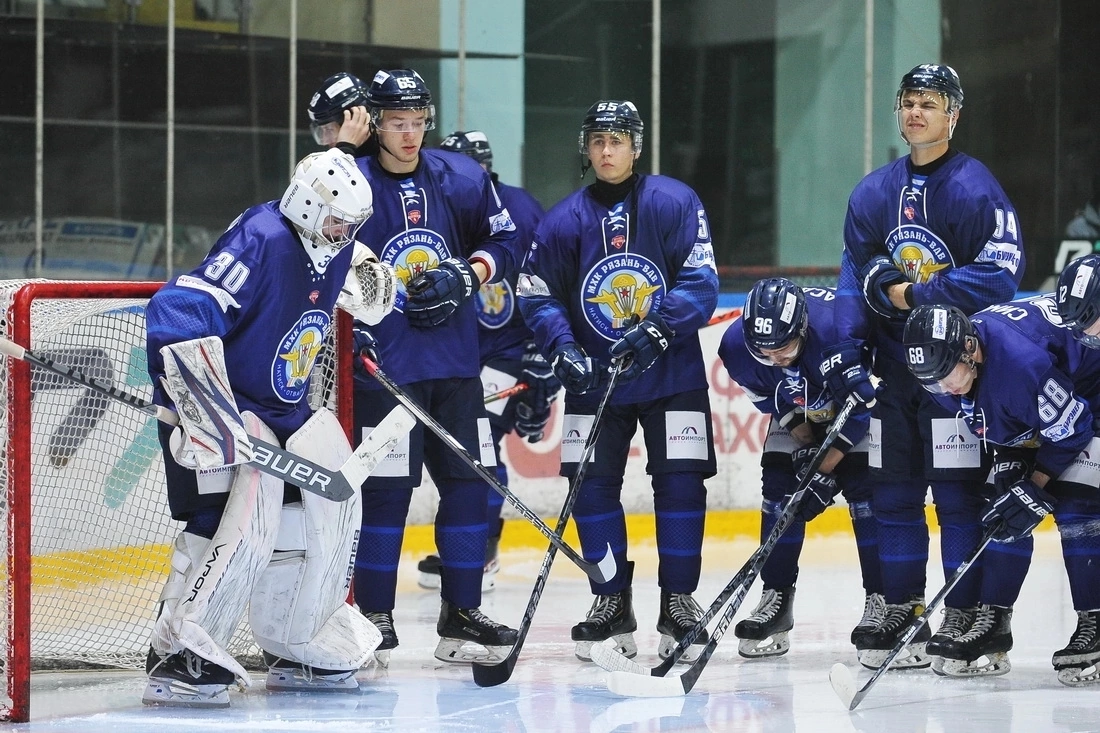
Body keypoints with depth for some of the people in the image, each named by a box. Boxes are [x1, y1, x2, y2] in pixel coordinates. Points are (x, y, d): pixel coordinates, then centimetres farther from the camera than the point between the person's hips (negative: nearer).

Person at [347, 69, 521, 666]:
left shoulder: (462, 179, 4)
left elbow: (503, 242, 13)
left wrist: (466, 277, -4)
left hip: (455, 364, 4)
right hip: (385, 366, -4)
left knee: (469, 483, 5)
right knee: (385, 489, -6)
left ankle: (461, 616, 15)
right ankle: (375, 618, 5)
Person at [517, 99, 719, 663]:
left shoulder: (675, 203, -9)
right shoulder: (564, 220, -3)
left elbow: (700, 283, -13)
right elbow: (537, 294, 1)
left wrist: (658, 331, -25)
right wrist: (563, 349, -15)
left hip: (672, 372, -2)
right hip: (595, 377, 2)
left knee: (681, 482, -5)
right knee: (591, 484, -1)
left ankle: (678, 601, 7)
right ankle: (612, 604, 11)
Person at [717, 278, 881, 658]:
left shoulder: (838, 331, -42)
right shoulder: (737, 346, -28)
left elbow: (862, 407, -29)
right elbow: (766, 398, -6)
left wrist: (826, 469, -27)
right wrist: (804, 442, -13)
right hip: (799, 413, 4)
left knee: (865, 492, -15)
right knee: (779, 492, -7)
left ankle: (882, 599, -8)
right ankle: (776, 599, 1)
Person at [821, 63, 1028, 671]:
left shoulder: (975, 188, -9)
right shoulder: (873, 193, 10)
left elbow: (999, 274, -18)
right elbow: (854, 278, 8)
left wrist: (918, 293, -18)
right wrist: (843, 354, -3)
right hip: (893, 366, 6)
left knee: (959, 494, -4)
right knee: (893, 493, 9)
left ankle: (962, 618, 1)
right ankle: (900, 614, 17)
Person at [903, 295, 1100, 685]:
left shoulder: (1021, 361, -41)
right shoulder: (948, 365, -15)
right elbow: (999, 426, 5)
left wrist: (1036, 488, -23)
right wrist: (1013, 463, -6)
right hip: (1027, 421, 8)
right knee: (1005, 512, 0)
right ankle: (993, 624, 4)